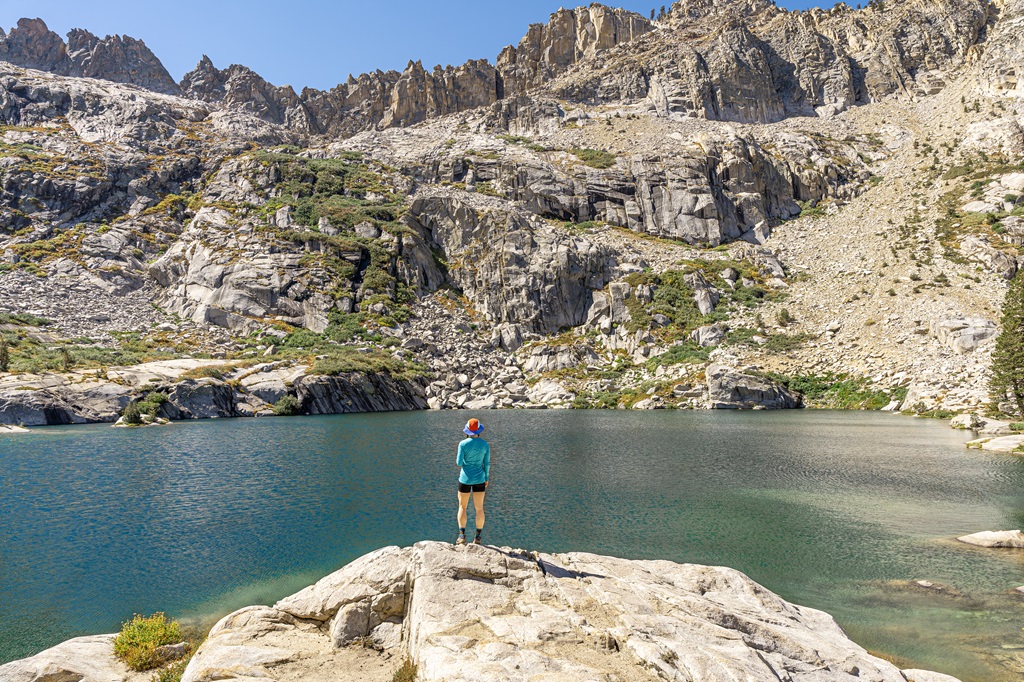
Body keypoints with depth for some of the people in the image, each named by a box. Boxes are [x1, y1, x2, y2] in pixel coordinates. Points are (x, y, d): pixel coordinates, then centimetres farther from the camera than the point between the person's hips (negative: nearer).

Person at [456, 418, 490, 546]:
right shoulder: (485, 444, -4)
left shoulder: (463, 444, -13)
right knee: (479, 508, 9)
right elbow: (487, 463, 0)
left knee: (462, 507, 10)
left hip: (465, 478, -2)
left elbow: (459, 463, -11)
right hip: (479, 478, 2)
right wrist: (486, 478, 13)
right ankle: (478, 538, 10)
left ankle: (462, 536, 3)